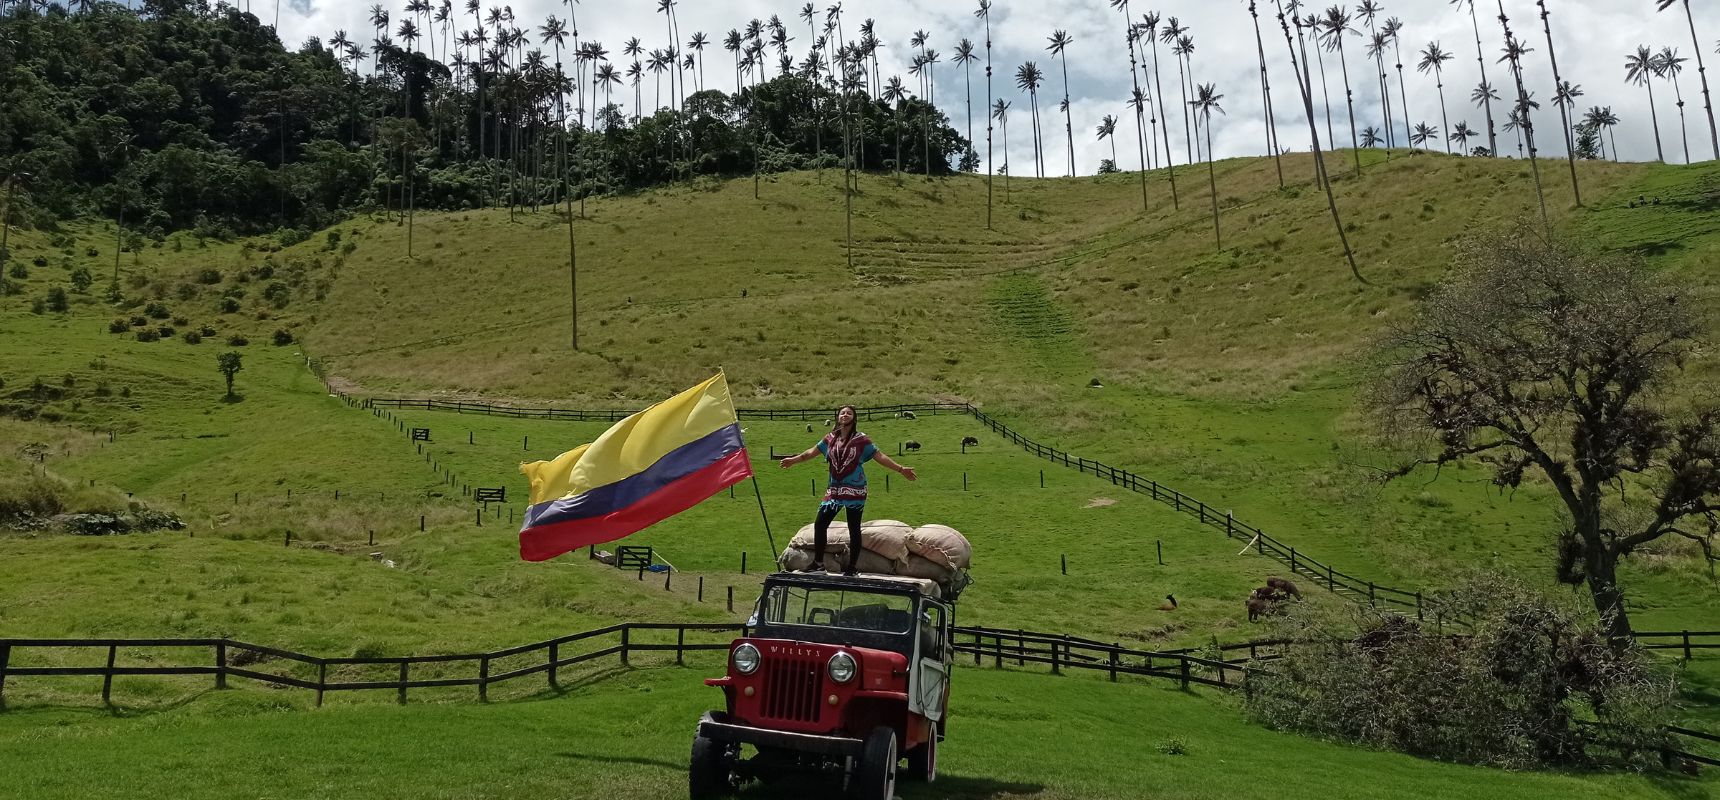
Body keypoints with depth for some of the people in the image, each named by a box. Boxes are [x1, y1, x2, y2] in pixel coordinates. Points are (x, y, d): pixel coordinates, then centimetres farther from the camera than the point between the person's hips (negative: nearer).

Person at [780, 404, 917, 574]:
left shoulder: (861, 440, -5)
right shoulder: (831, 438, 7)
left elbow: (880, 456, -8)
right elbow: (812, 452, 20)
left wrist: (900, 469, -16)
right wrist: (794, 460, 28)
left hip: (855, 491, -4)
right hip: (834, 490, 4)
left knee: (854, 529, 1)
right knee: (820, 524, 3)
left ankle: (851, 568, 11)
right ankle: (818, 562, 17)